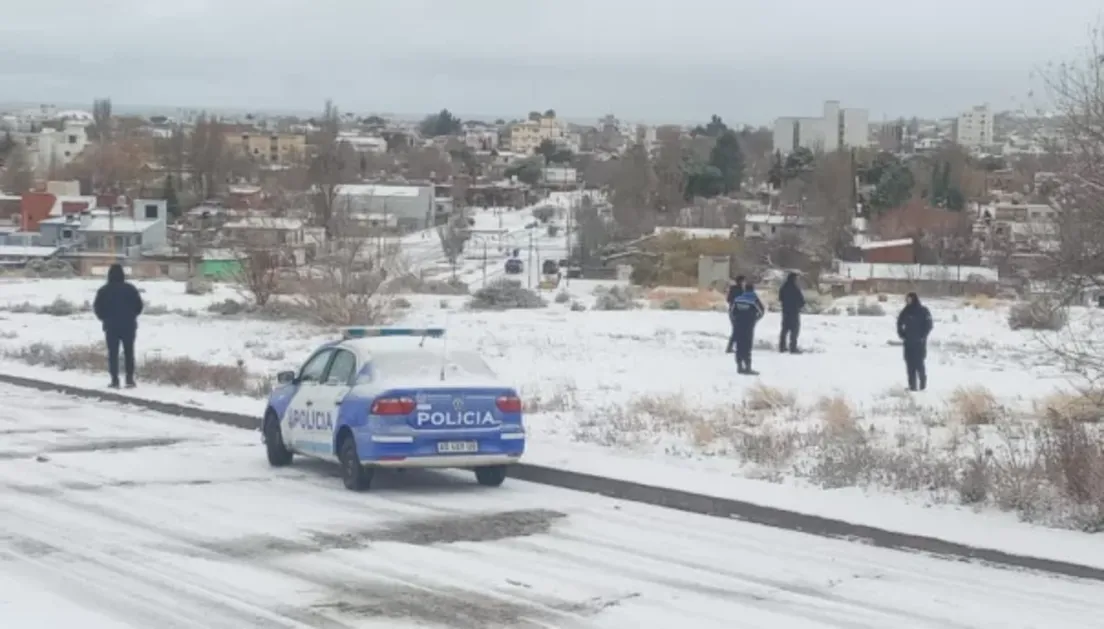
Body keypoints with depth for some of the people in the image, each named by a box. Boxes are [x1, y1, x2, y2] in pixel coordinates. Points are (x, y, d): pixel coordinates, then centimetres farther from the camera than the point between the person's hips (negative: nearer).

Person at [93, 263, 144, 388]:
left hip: (111, 326, -1)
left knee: (113, 353, 4)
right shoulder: (130, 289, -1)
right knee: (129, 352, 10)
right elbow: (139, 305, 1)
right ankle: (130, 379, 5)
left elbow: (97, 308, -2)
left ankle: (114, 380, -2)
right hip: (129, 325, 1)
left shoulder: (104, 291, -3)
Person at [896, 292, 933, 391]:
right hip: (908, 342, 5)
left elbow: (928, 325, -6)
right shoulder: (906, 311, 7)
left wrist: (922, 336, -12)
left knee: (919, 363, -9)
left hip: (919, 342, -4)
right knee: (910, 364, 3)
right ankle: (912, 385, 6)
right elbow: (899, 323, 17)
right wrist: (902, 335, 7)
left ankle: (923, 384, 4)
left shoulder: (923, 311, -6)